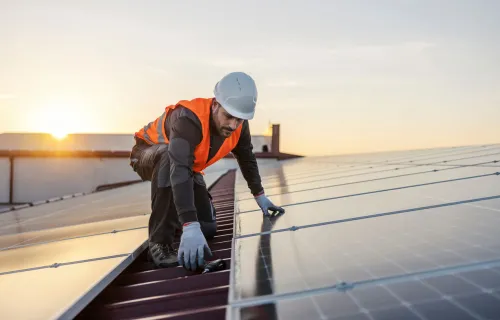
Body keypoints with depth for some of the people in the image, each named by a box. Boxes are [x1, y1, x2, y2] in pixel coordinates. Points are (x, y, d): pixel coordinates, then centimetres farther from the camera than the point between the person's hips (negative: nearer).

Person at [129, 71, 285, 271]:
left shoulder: (239, 125, -19)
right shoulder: (189, 119, -40)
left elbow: (247, 159, 2)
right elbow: (180, 170, -51)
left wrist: (259, 196, 6)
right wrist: (190, 227, -58)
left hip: (187, 165, 6)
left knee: (207, 229, -5)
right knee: (169, 157, -42)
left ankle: (175, 217, 28)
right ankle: (159, 242, -32)